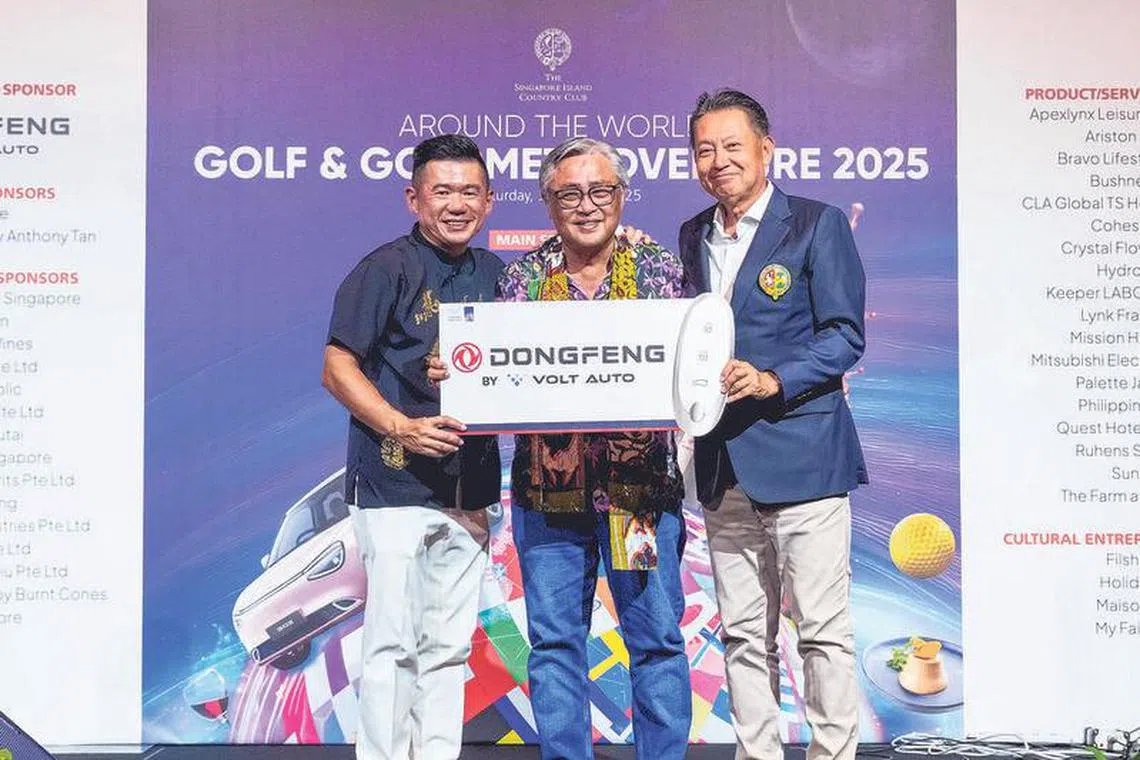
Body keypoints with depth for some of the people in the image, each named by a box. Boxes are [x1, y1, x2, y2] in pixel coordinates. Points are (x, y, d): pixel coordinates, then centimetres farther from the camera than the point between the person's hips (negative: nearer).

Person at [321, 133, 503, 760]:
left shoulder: (496, 275, 13)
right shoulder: (387, 269, -5)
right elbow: (338, 367, -8)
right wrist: (401, 427, -19)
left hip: (469, 487, 6)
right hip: (395, 482, -6)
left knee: (450, 646, 12)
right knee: (393, 642, -3)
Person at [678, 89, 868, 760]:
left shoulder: (818, 224, -2)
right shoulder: (693, 237, 15)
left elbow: (845, 335, -7)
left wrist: (772, 380, -20)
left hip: (800, 453, -5)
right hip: (723, 464, 6)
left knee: (823, 630, -2)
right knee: (743, 635, 10)